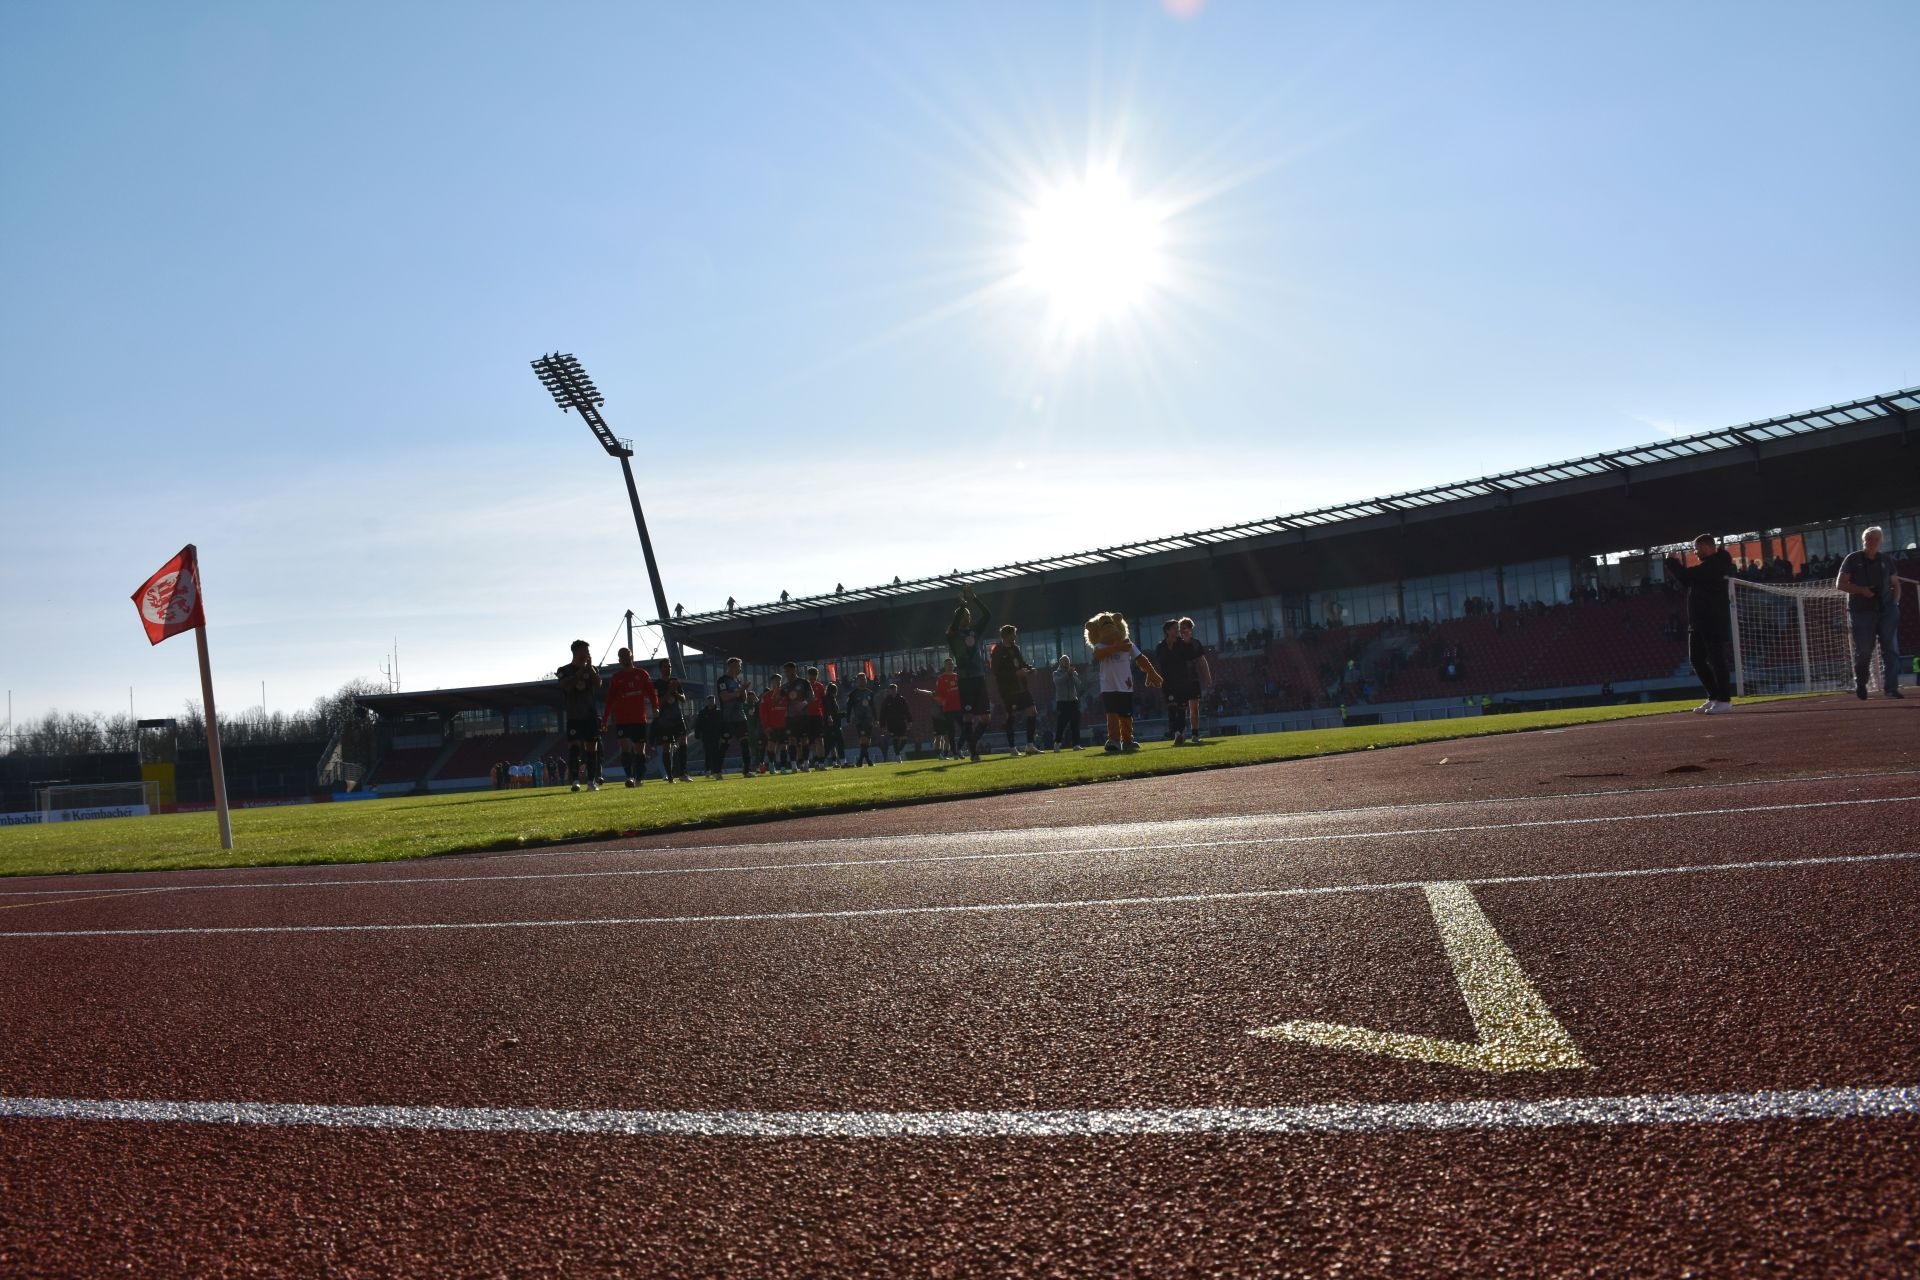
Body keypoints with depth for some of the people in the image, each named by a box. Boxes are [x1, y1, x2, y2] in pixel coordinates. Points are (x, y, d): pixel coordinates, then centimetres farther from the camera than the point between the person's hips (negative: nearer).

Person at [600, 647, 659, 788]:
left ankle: (639, 778, 13)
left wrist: (655, 706, -16)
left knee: (640, 749, 5)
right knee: (625, 746, -16)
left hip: (639, 718, 1)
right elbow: (610, 699, 10)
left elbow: (651, 691, 2)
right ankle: (629, 776, -20)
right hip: (621, 719, -1)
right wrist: (605, 719, 6)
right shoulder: (616, 677, 9)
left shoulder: (641, 674, 9)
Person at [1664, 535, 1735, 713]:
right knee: (1697, 660, 12)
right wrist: (1678, 569, 10)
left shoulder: (1714, 565, -13)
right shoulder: (1711, 565, 18)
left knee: (1717, 659, -8)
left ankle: (1724, 700, -5)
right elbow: (1690, 580, 25)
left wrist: (1672, 562, -2)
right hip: (1699, 622, 10)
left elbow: (1687, 577, -18)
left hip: (1714, 622, -10)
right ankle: (1714, 697, 18)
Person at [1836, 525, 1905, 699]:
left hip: (1886, 611, 3)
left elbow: (1895, 584, 21)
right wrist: (1861, 590, -15)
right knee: (1863, 651, 0)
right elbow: (1840, 584, 0)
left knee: (1891, 650, -5)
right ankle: (1860, 685, 22)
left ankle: (1891, 688, -5)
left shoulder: (1886, 560, 13)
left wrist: (1895, 602, 4)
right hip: (1862, 612, -3)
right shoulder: (1853, 559, 3)